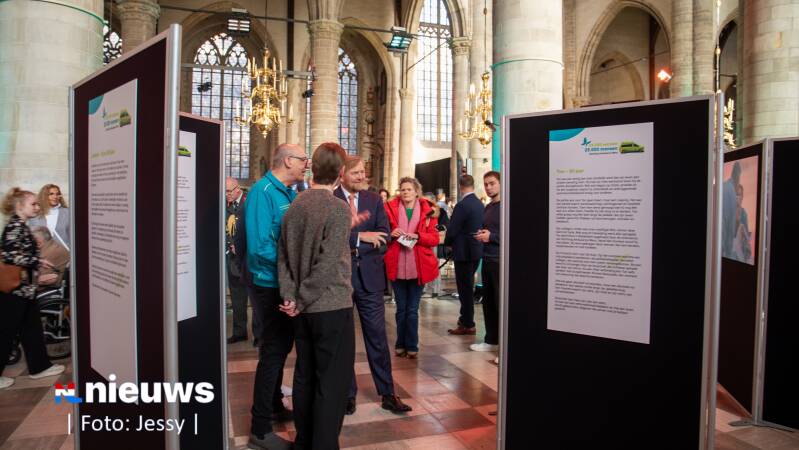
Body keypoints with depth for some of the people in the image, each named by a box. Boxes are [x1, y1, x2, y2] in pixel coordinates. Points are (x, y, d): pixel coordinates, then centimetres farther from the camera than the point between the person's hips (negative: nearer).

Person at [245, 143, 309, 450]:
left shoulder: (290, 193, 8)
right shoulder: (263, 191, -19)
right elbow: (260, 247, -26)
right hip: (271, 285, -8)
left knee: (281, 347, 21)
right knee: (273, 352, 1)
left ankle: (275, 405, 40)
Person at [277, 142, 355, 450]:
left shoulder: (294, 206, 6)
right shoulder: (339, 209, -14)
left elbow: (283, 257, 5)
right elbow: (327, 266, -19)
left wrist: (290, 296, 1)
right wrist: (300, 301, -10)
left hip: (304, 309, 7)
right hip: (332, 307, -7)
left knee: (304, 376, 16)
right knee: (332, 383, 3)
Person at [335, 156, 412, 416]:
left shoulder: (375, 200, 7)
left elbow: (382, 239, -3)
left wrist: (352, 246, -15)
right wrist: (360, 236, -22)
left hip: (369, 276, 2)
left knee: (377, 335, 8)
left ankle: (387, 393, 20)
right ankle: (348, 393, 25)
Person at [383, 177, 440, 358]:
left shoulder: (427, 210, 3)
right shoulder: (390, 208, 4)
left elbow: (435, 239, -1)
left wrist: (417, 236, -17)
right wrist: (391, 234, -14)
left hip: (418, 266, -1)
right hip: (397, 266, 1)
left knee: (412, 309, 5)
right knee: (401, 308, 10)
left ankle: (411, 346, 16)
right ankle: (401, 344, 23)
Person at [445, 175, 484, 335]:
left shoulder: (462, 205, -19)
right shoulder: (480, 204, 5)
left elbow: (452, 230, -18)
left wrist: (447, 242, 2)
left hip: (464, 252, -8)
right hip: (476, 250, 8)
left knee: (465, 288, 1)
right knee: (468, 286, 19)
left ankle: (468, 325, 8)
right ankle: (465, 318, 31)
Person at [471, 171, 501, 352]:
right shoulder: (487, 207, 15)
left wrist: (491, 237, -18)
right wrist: (481, 235, 5)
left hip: (501, 261, -8)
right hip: (487, 260, 8)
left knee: (502, 303, -4)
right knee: (488, 302, 13)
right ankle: (491, 340, 25)